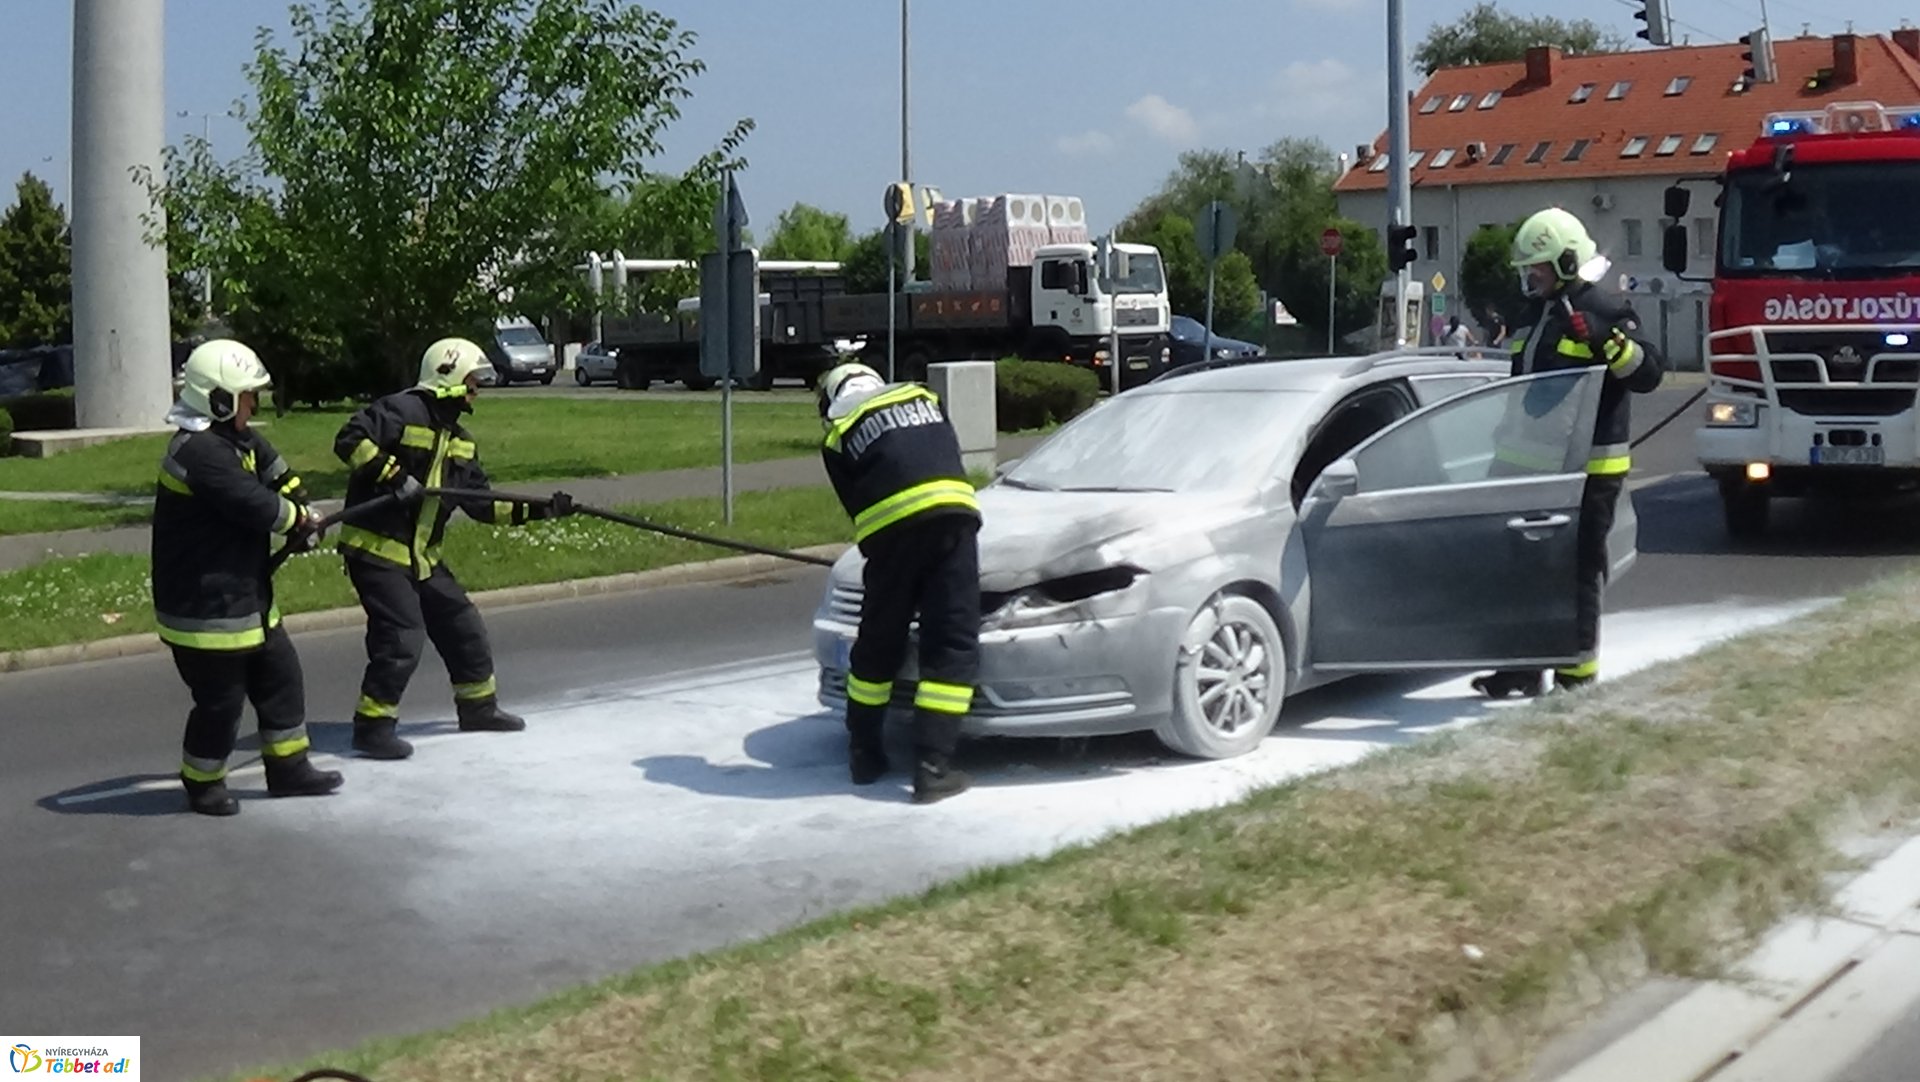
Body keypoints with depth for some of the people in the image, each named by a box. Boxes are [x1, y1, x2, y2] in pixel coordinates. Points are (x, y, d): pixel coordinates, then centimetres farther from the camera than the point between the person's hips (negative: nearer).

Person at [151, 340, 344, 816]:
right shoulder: (200, 451, -25)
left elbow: (273, 469, 21)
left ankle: (288, 767, 27)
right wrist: (300, 520, -7)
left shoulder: (235, 437, 7)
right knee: (221, 701, 1)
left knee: (281, 676, 16)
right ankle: (203, 784, 20)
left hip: (245, 599, 10)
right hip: (205, 610, -10)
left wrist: (300, 511, 6)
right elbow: (255, 504, -25)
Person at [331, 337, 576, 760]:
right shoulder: (401, 411, -14)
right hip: (376, 549, -9)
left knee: (463, 626, 15)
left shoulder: (460, 441, 13)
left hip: (422, 555, 9)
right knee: (402, 638, -14)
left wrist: (537, 510, 5)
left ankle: (479, 706, 32)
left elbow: (480, 502, 13)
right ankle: (373, 726, -2)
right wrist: (393, 475, -30)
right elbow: (350, 440, -24)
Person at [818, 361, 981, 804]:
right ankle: (932, 767, -4)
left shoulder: (839, 436, 21)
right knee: (953, 645, 2)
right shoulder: (923, 398, 29)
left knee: (879, 641, 17)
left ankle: (864, 753, 29)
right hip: (951, 513, 0)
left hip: (891, 527, 0)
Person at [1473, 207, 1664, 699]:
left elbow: (1647, 373, -17)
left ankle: (1577, 672, 4)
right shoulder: (1535, 316, 17)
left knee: (1578, 571, -3)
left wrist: (1604, 338, -32)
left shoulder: (1605, 312, -9)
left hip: (1589, 468, -8)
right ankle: (1525, 666, 17)